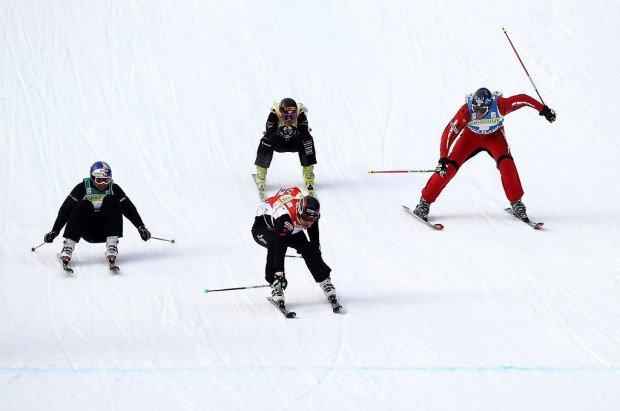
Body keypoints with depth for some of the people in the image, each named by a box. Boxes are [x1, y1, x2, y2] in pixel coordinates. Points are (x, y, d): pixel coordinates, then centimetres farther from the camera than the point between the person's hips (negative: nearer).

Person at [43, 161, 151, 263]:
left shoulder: (114, 189, 1)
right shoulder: (83, 188, -4)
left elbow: (129, 208, -1)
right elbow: (66, 209, -8)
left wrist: (141, 227, -13)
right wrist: (54, 231, -14)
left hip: (106, 232, 1)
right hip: (88, 232, -1)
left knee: (111, 201, -20)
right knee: (84, 205, -28)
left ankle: (112, 245, -29)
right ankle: (68, 246, -37)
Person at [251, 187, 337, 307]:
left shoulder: (312, 215, -23)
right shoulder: (285, 217, -43)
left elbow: (315, 242, -4)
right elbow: (279, 247, -44)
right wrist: (279, 275, -46)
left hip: (290, 230, 6)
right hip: (263, 226, -6)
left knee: (308, 248, -11)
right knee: (276, 244, -35)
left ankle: (325, 282, 5)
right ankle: (276, 284, -29)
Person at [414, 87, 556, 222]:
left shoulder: (499, 105, -36)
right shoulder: (466, 110, -37)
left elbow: (523, 99, -22)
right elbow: (449, 132, -35)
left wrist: (543, 110, -14)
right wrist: (443, 158, -42)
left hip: (494, 136, 0)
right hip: (471, 135, 0)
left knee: (506, 162, -24)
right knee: (449, 167, -13)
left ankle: (516, 203, -7)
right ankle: (425, 201, -1)